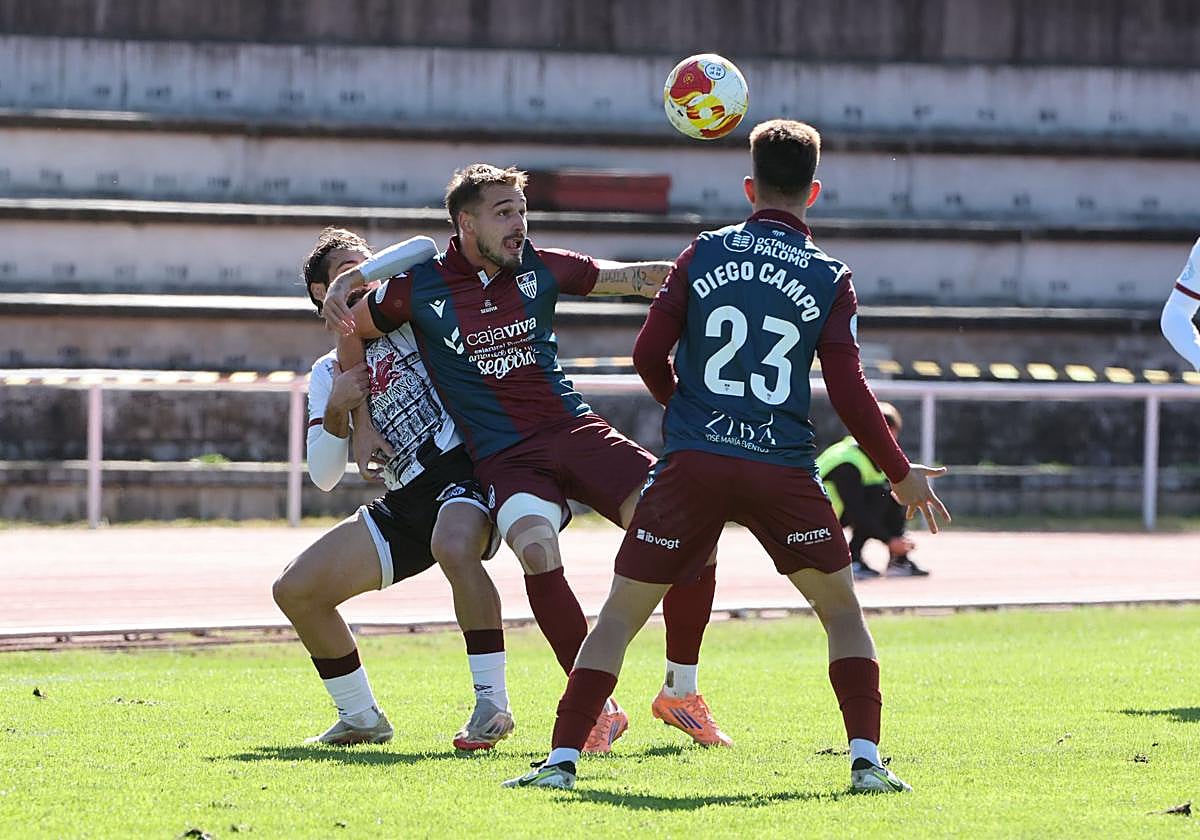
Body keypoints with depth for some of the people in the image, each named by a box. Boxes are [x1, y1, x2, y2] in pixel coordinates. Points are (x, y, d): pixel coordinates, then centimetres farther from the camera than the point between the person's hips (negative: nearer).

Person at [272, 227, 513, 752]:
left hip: (462, 468, -6)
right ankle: (361, 718, 13)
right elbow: (324, 477, 9)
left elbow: (424, 249, -13)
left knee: (454, 547, -39)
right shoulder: (328, 373, 17)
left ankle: (492, 703, -32)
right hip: (405, 504, 6)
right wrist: (337, 410, -7)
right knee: (296, 591, 1)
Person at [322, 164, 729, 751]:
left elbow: (632, 278, 16)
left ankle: (680, 692, 3)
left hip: (576, 431, 3)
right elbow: (351, 333, 19)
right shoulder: (419, 289, 2)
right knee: (537, 550, -35)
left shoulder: (540, 268, 8)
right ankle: (598, 707, -22)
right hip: (504, 457, -3)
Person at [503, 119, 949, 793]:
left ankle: (563, 757, -3)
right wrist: (901, 474, 11)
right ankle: (867, 761, 3)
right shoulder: (831, 278, 3)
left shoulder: (705, 254, 6)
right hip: (783, 471, 0)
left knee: (622, 611, 7)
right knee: (842, 610, 16)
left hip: (692, 462, 0)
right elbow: (849, 391, -1)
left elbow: (649, 353, 3)